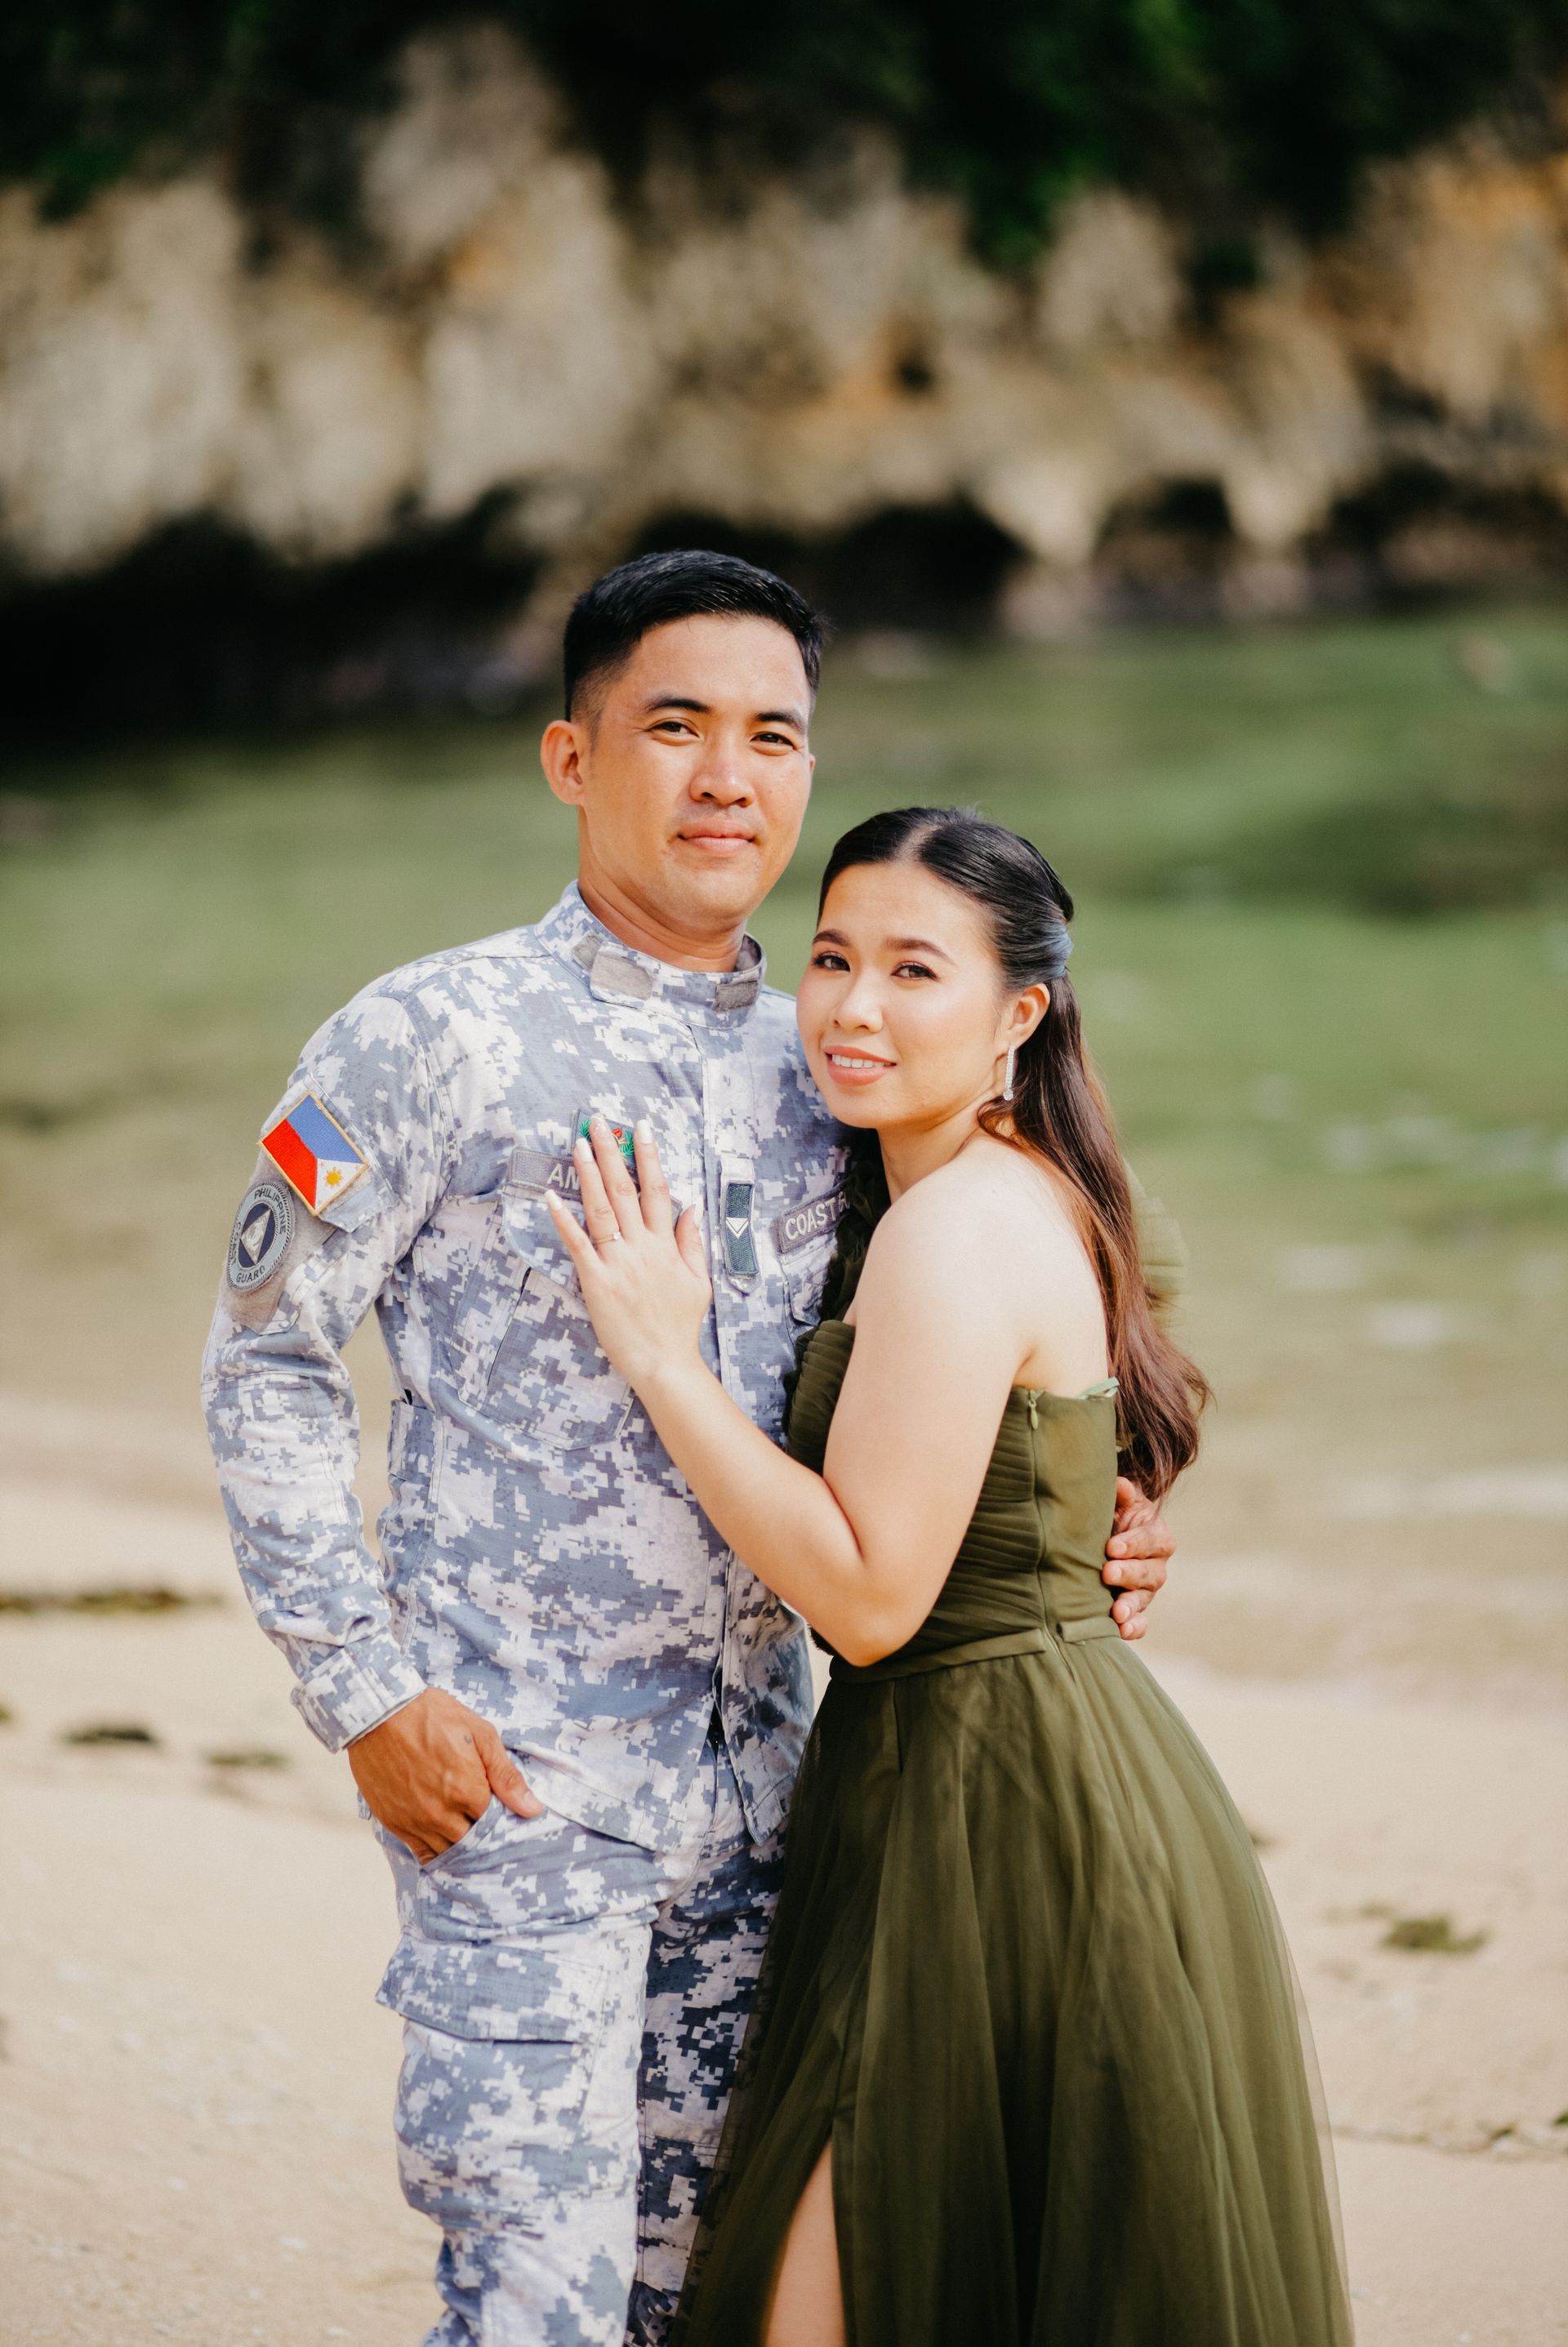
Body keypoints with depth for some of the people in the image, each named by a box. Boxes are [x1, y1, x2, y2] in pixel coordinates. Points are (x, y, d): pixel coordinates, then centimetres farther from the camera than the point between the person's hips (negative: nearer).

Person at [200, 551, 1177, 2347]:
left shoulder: (821, 1072, 10)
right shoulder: (433, 1040, -7)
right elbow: (264, 1365, -3)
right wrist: (363, 1692, -10)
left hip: (757, 1773, 6)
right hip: (514, 1774, -5)